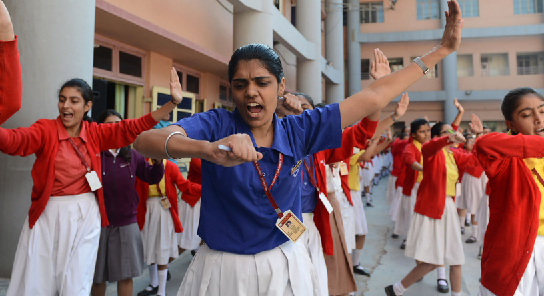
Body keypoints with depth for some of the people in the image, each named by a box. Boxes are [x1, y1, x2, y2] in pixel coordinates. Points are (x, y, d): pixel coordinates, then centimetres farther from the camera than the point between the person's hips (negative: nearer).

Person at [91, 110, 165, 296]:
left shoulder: (131, 155, 3)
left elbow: (151, 177, 8)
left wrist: (157, 162, -10)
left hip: (126, 223, 3)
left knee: (126, 277, 11)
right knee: (97, 277, 14)